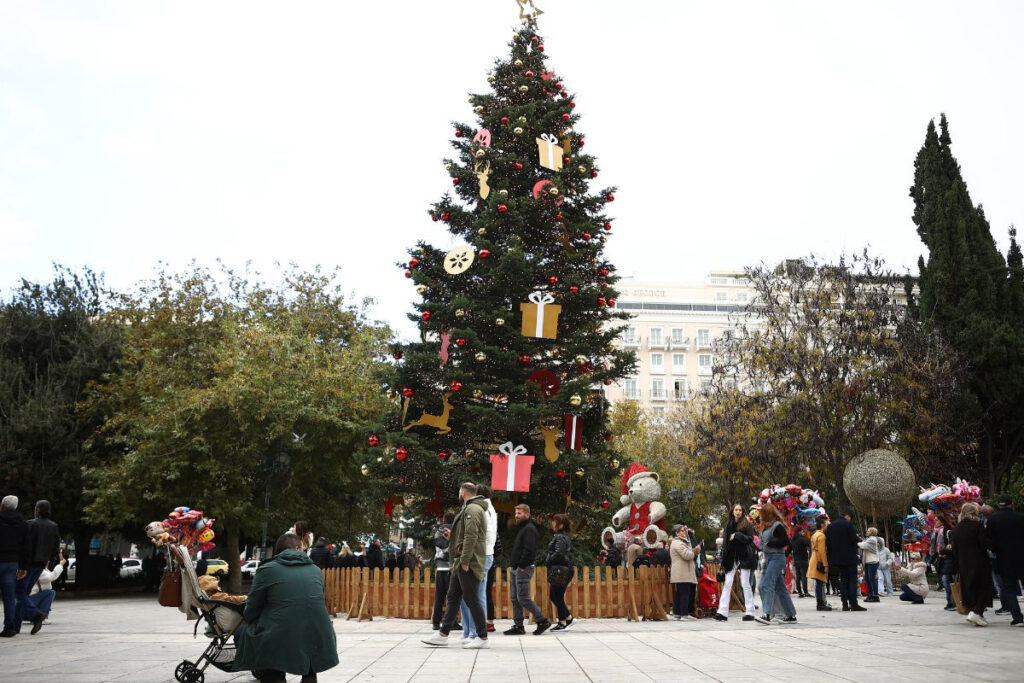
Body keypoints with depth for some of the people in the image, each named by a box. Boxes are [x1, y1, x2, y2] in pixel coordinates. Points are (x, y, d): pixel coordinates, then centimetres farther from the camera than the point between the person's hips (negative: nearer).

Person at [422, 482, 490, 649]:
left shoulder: (472, 509, -13)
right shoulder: (470, 509, 20)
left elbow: (471, 537, -23)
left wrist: (465, 561, -23)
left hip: (469, 563, -11)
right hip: (464, 563, 11)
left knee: (472, 599, -6)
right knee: (453, 597, 12)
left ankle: (482, 638, -1)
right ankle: (443, 634, 17)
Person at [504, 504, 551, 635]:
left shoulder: (529, 529, -12)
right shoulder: (522, 529, 19)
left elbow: (529, 550, -22)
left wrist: (522, 566, -20)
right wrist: (513, 563, 12)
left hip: (523, 569, -10)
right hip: (516, 569, 10)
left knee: (523, 598, -9)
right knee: (515, 598, 9)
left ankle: (543, 621, 0)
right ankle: (518, 626, 13)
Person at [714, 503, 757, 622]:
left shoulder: (747, 525, 1)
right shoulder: (728, 526, 11)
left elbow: (750, 539, -10)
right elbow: (725, 544, 10)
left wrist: (737, 535, -20)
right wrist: (723, 561, 5)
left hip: (744, 557, -3)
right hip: (731, 559, 4)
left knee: (745, 584, -1)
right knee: (727, 584, -1)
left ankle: (750, 612, 6)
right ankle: (722, 612, -3)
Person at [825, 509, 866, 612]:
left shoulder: (830, 526, 8)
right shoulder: (848, 524, -9)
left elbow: (827, 543, 8)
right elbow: (854, 539, -13)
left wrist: (831, 556, 13)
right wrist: (859, 540, 9)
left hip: (837, 558, 5)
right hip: (849, 557, -5)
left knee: (843, 580, 9)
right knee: (852, 580, -2)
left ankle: (845, 604, 5)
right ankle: (853, 604, -7)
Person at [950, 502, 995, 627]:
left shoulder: (955, 529, 7)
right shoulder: (977, 525, -10)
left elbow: (955, 550, 9)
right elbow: (985, 544, -15)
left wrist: (958, 567, 12)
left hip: (963, 565, 5)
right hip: (979, 563, -5)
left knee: (969, 588, 13)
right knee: (984, 587, 2)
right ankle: (976, 612, -13)